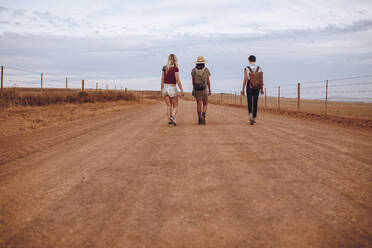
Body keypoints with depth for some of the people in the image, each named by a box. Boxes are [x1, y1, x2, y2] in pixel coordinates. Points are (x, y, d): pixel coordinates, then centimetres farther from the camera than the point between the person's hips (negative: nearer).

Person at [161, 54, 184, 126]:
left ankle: (169, 120, 2)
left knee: (169, 106, 11)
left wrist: (162, 90, 11)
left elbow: (162, 79, 4)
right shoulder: (175, 68, -9)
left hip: (165, 88, 4)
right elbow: (177, 80, -13)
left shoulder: (164, 67, 3)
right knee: (175, 106, 3)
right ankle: (172, 116, -22)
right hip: (172, 88, -4)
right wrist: (182, 90, -10)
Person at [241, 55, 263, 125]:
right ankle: (254, 119, 16)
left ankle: (250, 115, -19)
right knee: (255, 103, 12)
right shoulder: (259, 68, 0)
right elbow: (261, 80, 1)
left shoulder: (246, 68, -7)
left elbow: (245, 80, -8)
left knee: (249, 102, 6)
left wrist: (242, 89, -1)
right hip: (257, 87, 2)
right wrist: (262, 89, 8)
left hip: (249, 86, -2)